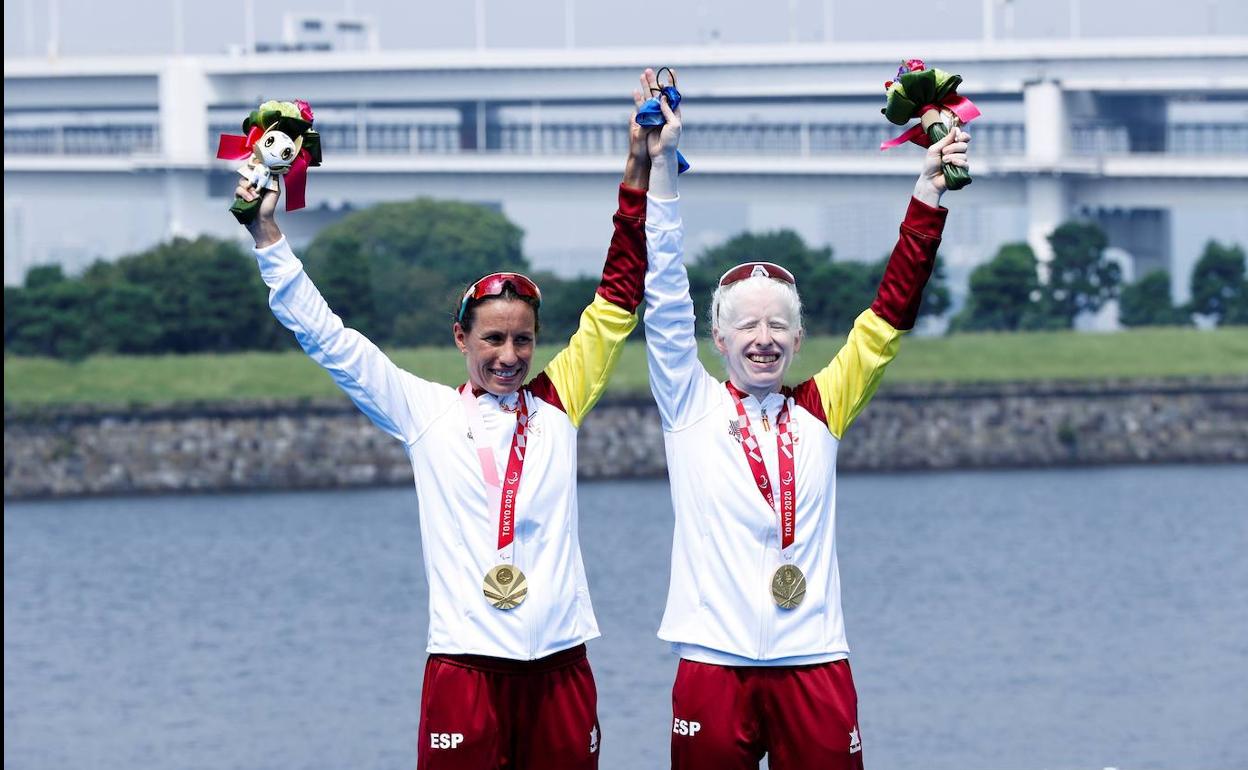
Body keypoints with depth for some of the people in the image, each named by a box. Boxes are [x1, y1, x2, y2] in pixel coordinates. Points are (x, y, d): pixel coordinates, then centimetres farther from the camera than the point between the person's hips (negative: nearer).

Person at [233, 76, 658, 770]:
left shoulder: (556, 405, 10)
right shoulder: (427, 413, 6)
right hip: (466, 663, -2)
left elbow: (618, 301, 11)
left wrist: (639, 175, 6)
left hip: (559, 661, 2)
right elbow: (325, 335, 7)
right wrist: (268, 234, 4)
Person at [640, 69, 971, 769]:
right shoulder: (691, 406, 6)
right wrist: (660, 165, -9)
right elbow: (665, 296, -2)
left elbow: (890, 315, 8)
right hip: (715, 666, -2)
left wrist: (929, 197, 3)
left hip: (815, 665, 2)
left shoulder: (820, 411, 11)